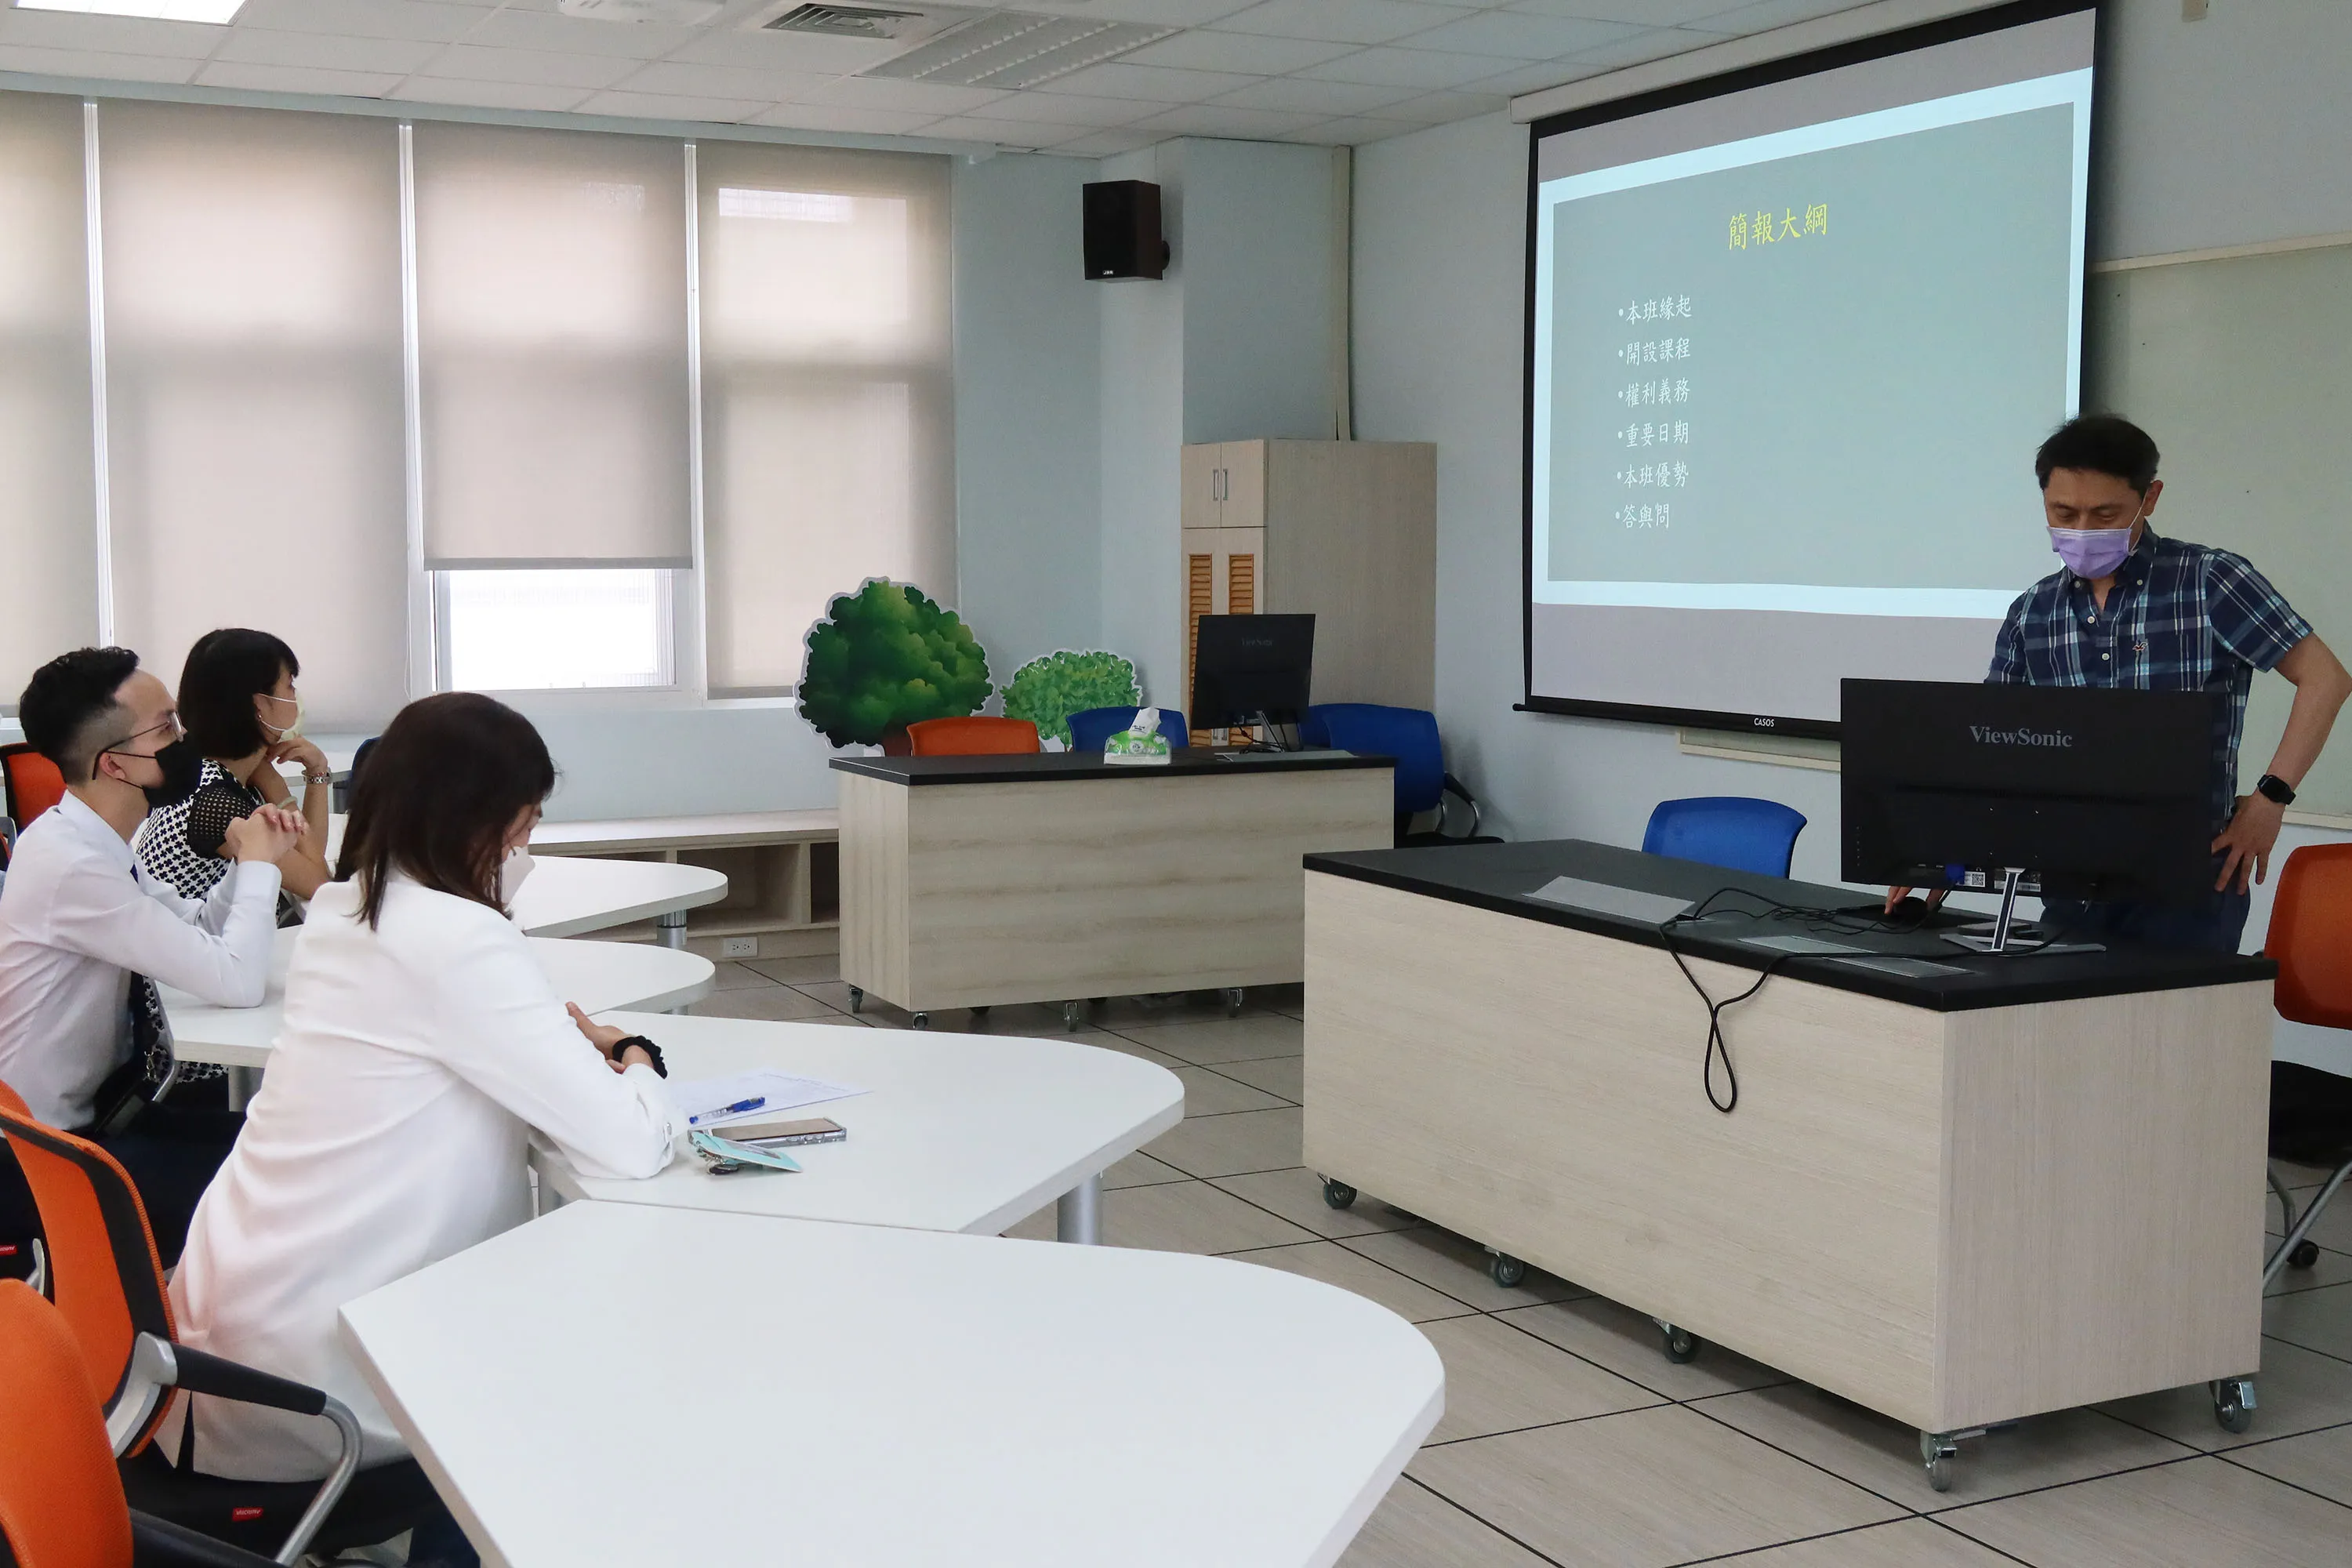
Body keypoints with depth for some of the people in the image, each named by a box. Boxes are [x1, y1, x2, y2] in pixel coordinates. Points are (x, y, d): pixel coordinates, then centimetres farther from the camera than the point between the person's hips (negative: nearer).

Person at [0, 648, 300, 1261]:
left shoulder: (90, 842, 2)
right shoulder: (71, 864, -28)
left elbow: (202, 936, 12)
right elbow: (236, 981, -29)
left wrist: (244, 863, -7)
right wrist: (259, 863, -13)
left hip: (90, 1107, 9)